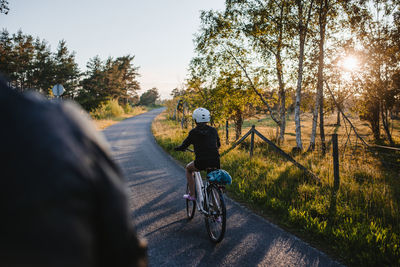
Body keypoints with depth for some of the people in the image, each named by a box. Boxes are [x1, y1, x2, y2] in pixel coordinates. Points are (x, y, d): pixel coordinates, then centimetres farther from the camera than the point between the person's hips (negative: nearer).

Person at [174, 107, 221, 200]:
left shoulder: (193, 132, 1)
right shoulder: (213, 130, 10)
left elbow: (183, 147, 7)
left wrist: (177, 148, 29)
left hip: (201, 162, -3)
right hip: (215, 162, 3)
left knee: (188, 168, 29)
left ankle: (191, 195, 25)